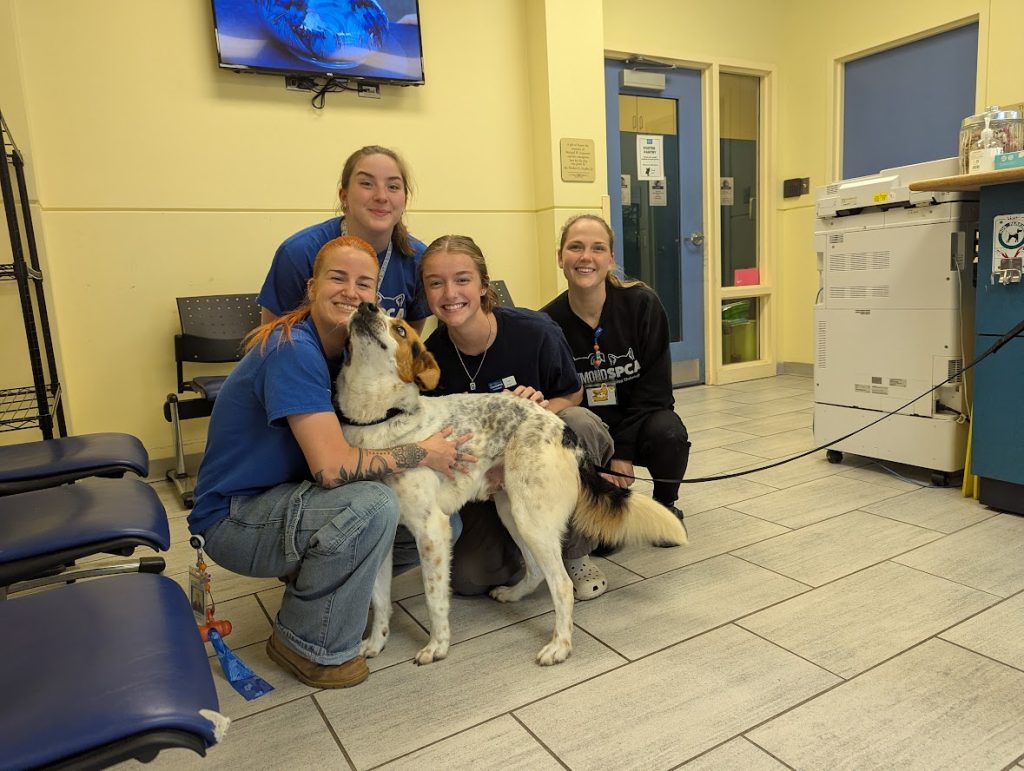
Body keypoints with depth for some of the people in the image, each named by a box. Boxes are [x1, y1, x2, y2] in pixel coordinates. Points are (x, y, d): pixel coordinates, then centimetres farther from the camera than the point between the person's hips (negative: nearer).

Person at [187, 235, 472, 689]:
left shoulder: (345, 349, 2)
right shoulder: (293, 349, -25)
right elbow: (332, 467, -32)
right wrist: (421, 454, -20)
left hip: (280, 499, 8)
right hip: (232, 520, -8)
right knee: (372, 505, -32)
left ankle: (310, 574, 16)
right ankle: (309, 646, -9)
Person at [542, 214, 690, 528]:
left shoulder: (642, 304, -14)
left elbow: (654, 387, -13)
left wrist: (623, 452, -19)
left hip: (640, 420, 0)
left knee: (669, 433, -33)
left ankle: (665, 506, 2)